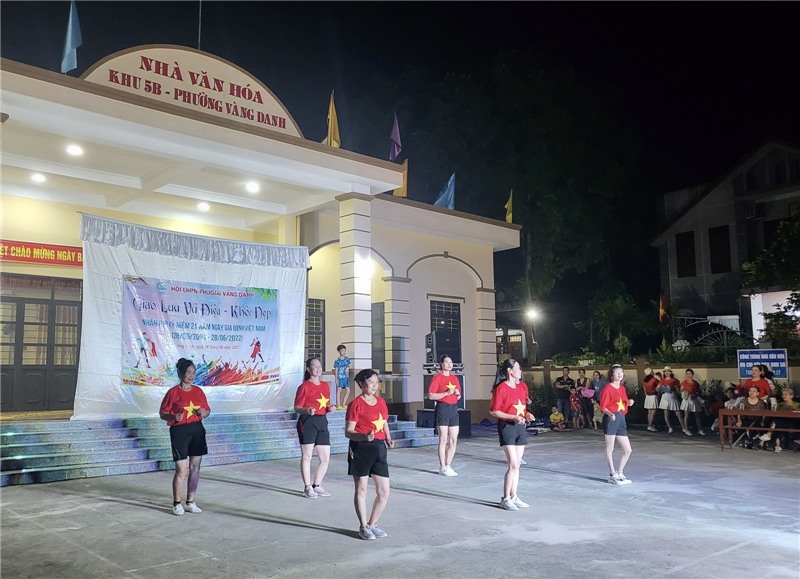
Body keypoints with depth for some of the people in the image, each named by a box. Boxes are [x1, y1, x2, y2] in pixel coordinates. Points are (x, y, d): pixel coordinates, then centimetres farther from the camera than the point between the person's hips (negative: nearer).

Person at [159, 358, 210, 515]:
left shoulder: (198, 391, 7)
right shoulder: (173, 392, -5)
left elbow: (207, 411, 15)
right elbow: (162, 413, -3)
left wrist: (204, 413, -8)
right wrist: (174, 416, -22)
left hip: (197, 430, 5)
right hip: (179, 431, -5)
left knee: (195, 468, 8)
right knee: (181, 470, -5)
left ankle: (190, 502, 20)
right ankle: (176, 504, 11)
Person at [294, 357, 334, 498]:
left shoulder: (326, 386, 13)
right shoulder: (304, 386, -6)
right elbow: (297, 407, -7)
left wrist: (329, 408, 2)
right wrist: (307, 411, -25)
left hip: (322, 421, 7)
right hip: (307, 422, -6)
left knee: (325, 458, 7)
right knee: (306, 456, 0)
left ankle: (317, 485, 24)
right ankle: (307, 488, 12)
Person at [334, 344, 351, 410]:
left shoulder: (347, 359, 8)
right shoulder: (337, 360, -4)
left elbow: (348, 366, 13)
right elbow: (336, 370, -3)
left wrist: (347, 369, -11)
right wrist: (336, 378, -8)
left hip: (346, 377, 5)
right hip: (340, 377, -5)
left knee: (348, 391, 3)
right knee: (339, 390, -7)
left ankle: (343, 404, 14)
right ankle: (338, 404, -1)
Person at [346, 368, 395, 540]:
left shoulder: (381, 402, 10)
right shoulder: (356, 404, -9)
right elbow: (348, 432, -11)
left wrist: (388, 439, 3)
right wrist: (365, 437, -28)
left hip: (379, 448, 6)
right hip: (361, 449, -6)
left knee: (384, 491, 5)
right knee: (361, 489, 7)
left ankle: (372, 524, 24)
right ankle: (363, 527, 22)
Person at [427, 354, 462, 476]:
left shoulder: (455, 378, 14)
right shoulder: (437, 377, -5)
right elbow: (431, 395, -12)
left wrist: (458, 394, 1)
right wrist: (447, 393, -18)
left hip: (454, 408, 6)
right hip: (442, 408, -6)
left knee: (454, 440, 7)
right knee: (443, 440, -3)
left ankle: (448, 465, 18)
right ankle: (442, 468, 6)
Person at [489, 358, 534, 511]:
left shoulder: (522, 386, 10)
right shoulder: (501, 388, -13)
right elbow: (493, 411, -14)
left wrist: (527, 414, 2)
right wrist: (513, 417, -21)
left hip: (520, 427, 7)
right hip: (507, 426, -7)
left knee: (516, 465, 11)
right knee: (513, 465, -10)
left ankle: (514, 497, 20)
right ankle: (505, 499, 1)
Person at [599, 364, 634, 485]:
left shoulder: (622, 388, 15)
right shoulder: (608, 388, -6)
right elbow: (603, 406, -10)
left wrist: (629, 403, 1)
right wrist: (610, 414, -27)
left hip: (621, 419, 7)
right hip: (611, 419, -7)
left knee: (628, 450, 7)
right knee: (610, 448, 2)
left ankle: (620, 473, 22)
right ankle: (613, 475, 12)